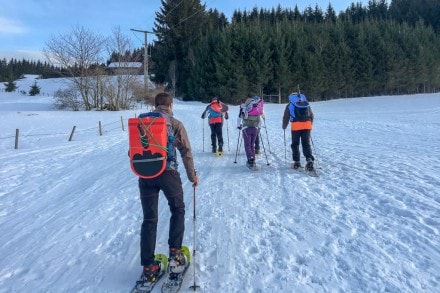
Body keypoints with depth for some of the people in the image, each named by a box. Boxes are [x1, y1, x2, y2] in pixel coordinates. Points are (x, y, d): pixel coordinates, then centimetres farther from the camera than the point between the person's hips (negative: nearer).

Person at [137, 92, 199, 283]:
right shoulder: (175, 124, 2)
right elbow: (186, 152, 0)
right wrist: (192, 175, 9)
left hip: (145, 175, 3)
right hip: (168, 173, -3)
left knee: (149, 219, 10)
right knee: (178, 210, 20)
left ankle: (148, 267, 12)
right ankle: (175, 254, 13)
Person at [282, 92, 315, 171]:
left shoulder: (290, 105, 10)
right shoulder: (307, 104, 20)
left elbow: (286, 117, 12)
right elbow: (312, 116, 25)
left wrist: (284, 126, 28)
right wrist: (310, 125, 39)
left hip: (296, 126, -3)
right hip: (307, 125, 3)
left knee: (295, 144, 11)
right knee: (306, 144, 6)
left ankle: (297, 162, 12)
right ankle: (309, 159, -14)